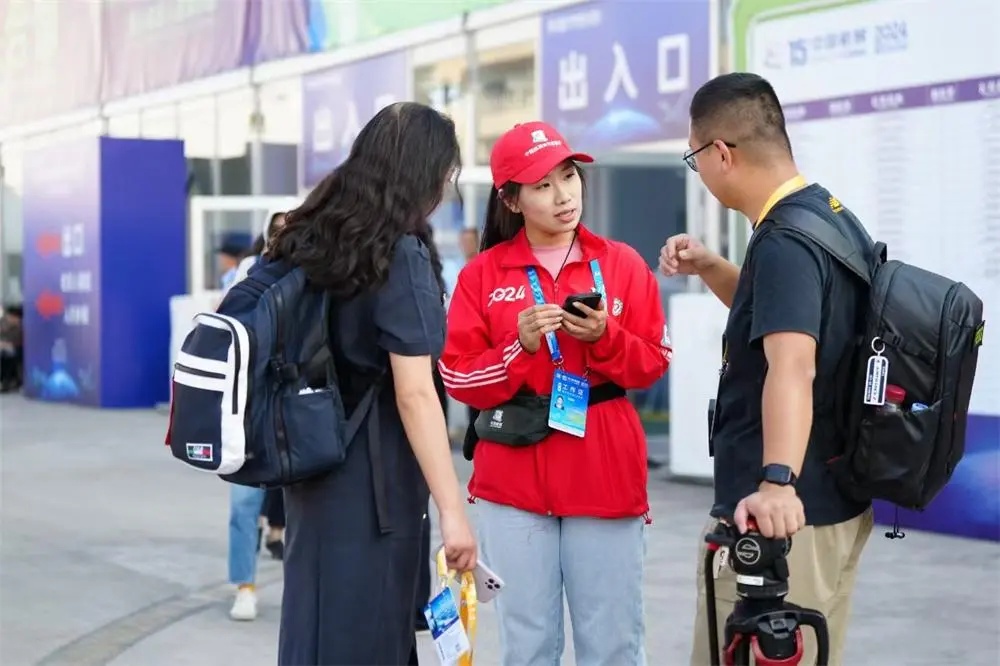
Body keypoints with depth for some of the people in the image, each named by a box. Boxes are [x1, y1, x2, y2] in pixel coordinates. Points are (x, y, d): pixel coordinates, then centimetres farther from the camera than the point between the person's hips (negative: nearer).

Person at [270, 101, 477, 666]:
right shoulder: (401, 254, -15)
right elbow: (414, 396, -20)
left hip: (315, 471, 8)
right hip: (372, 482, -8)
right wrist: (452, 510, -20)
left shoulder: (310, 239, 8)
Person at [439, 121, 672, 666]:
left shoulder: (623, 264, 4)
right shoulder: (482, 274, 2)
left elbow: (653, 364, 5)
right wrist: (521, 345, -15)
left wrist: (605, 337, -13)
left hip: (606, 477, 0)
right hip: (513, 480, 0)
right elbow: (459, 379, 0)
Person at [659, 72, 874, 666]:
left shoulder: (785, 242, -20)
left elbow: (792, 364, -36)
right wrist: (711, 269, 12)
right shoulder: (834, 217, 10)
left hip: (782, 519, -10)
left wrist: (778, 482, -49)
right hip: (839, 504, 10)